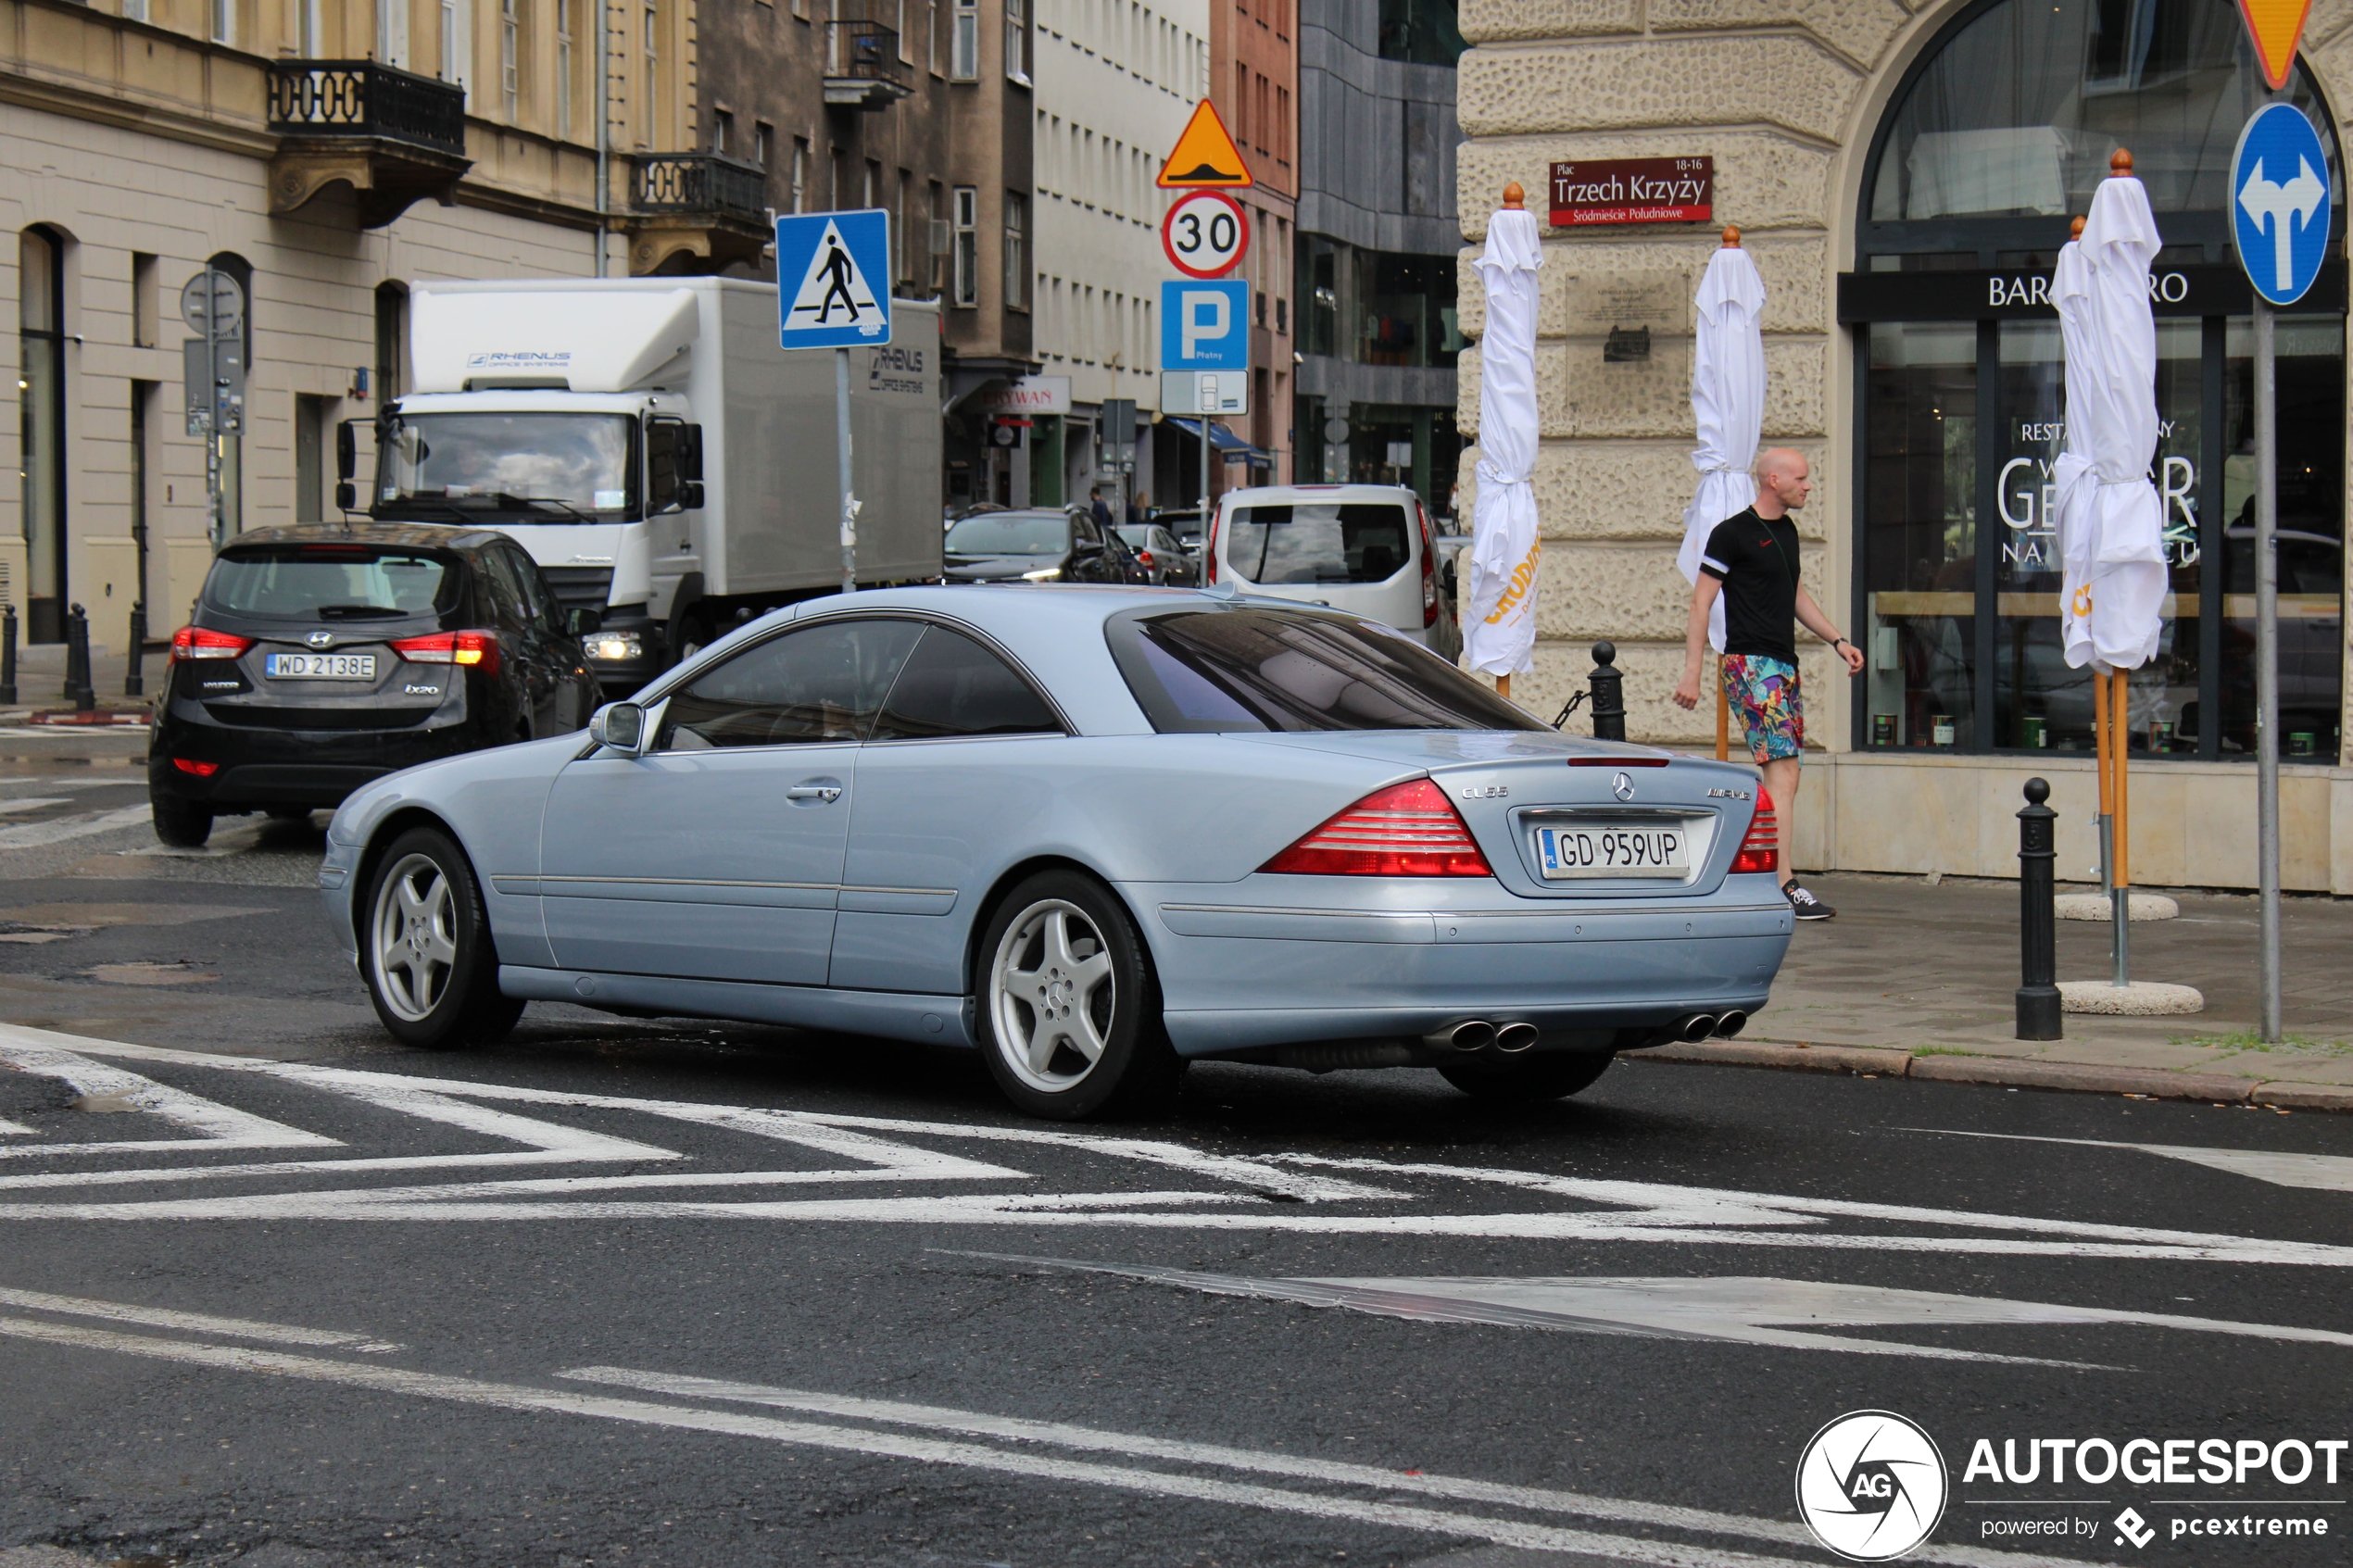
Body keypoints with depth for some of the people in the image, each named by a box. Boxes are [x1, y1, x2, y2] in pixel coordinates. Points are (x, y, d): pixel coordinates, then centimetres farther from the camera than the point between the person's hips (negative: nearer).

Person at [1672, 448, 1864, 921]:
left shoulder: (1787, 531, 17)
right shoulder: (1733, 534, -8)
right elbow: (1700, 602, -9)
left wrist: (1837, 640, 22)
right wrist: (1691, 671, -15)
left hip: (1784, 666, 9)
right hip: (1751, 664, -9)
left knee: (1782, 775, 6)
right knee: (1783, 770, -16)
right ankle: (1785, 886, -20)